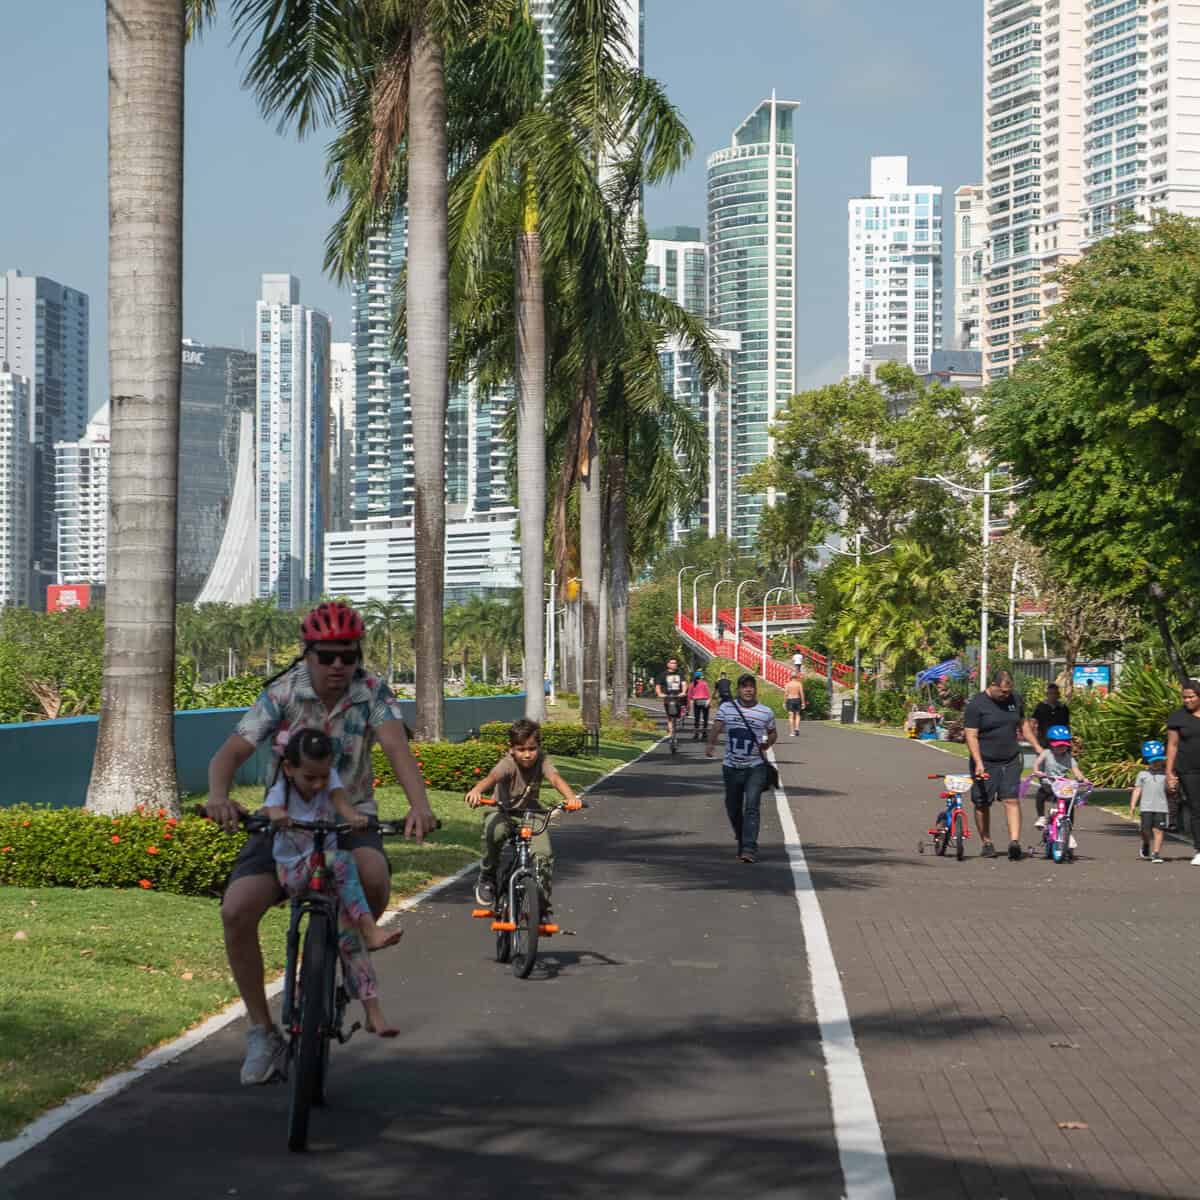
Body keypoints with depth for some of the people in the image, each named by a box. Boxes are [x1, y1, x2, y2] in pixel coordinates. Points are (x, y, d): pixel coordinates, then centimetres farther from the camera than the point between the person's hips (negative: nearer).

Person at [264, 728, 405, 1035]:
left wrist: (354, 815, -47)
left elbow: (340, 799, -24)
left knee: (348, 929, -15)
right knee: (340, 859, -32)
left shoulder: (329, 778, -5)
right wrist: (276, 816, -56)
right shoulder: (281, 790, -11)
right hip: (293, 873, -3)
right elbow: (271, 809, -31)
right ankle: (371, 930, -35)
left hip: (326, 872, 3)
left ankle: (373, 1010, -14)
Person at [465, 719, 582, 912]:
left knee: (544, 855, -18)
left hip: (531, 812, 2)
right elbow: (492, 777, -46)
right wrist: (476, 791, -69)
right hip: (503, 811, -2)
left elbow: (555, 779, -37)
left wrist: (571, 798, -58)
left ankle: (543, 907, 0)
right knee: (494, 832, -36)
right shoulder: (508, 764, -26)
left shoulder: (541, 761, -19)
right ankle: (487, 878, -10)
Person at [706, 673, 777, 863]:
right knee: (733, 809, 12)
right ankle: (742, 843, 35)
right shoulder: (726, 708, 2)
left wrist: (767, 744, -5)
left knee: (751, 808, -15)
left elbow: (773, 733, 17)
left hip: (755, 768, -2)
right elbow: (716, 728, -9)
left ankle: (749, 849, -19)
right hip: (732, 767, 2)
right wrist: (711, 744, -30)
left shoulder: (765, 712, 1)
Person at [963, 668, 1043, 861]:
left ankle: (1014, 841, -16)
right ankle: (987, 843, 17)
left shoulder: (1016, 700, 7)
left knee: (1012, 800, -9)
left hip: (1011, 761, 3)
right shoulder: (976, 705, -10)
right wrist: (979, 763, -23)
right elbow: (971, 736, -13)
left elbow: (1023, 725, 21)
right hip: (986, 763, -3)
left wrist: (1038, 748, 15)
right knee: (982, 804, 4)